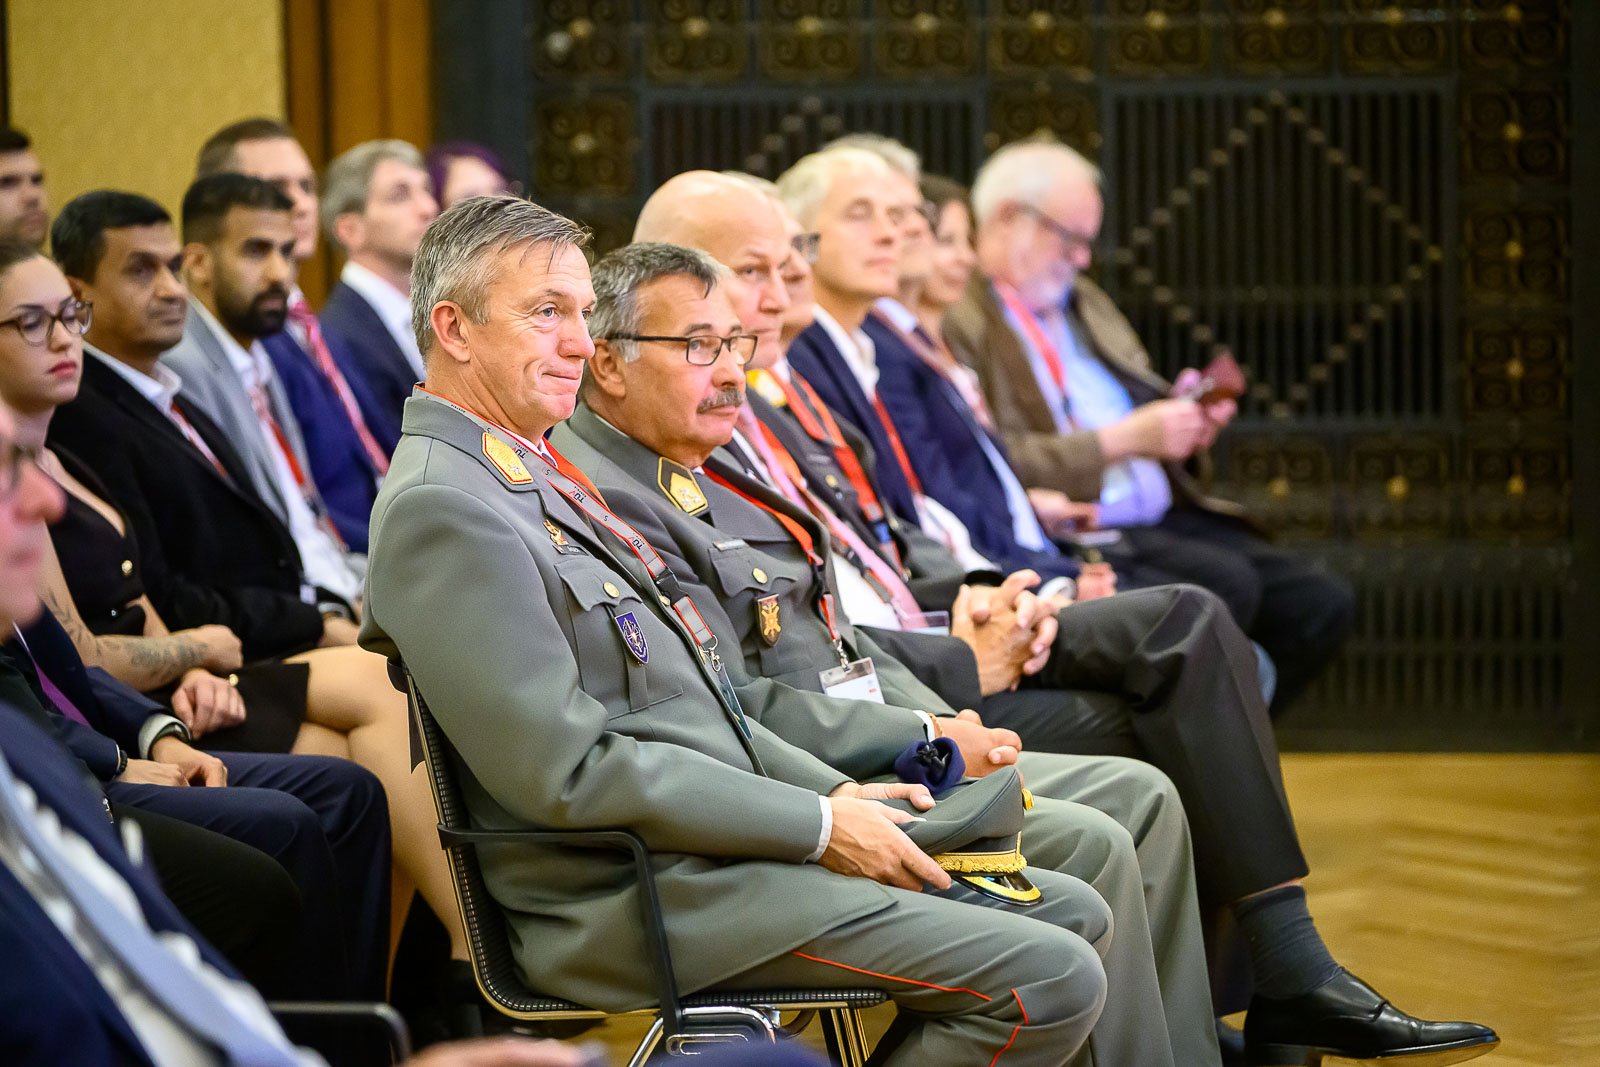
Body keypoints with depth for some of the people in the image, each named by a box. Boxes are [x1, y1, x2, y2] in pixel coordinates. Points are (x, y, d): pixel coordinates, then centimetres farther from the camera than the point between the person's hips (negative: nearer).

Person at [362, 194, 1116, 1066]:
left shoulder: (536, 475, 17)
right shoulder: (440, 510, -16)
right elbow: (572, 772, -21)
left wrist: (839, 792, 9)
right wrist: (818, 825, -16)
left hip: (706, 854, 10)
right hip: (640, 902, -10)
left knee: (1069, 915, 10)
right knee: (1050, 982, -17)